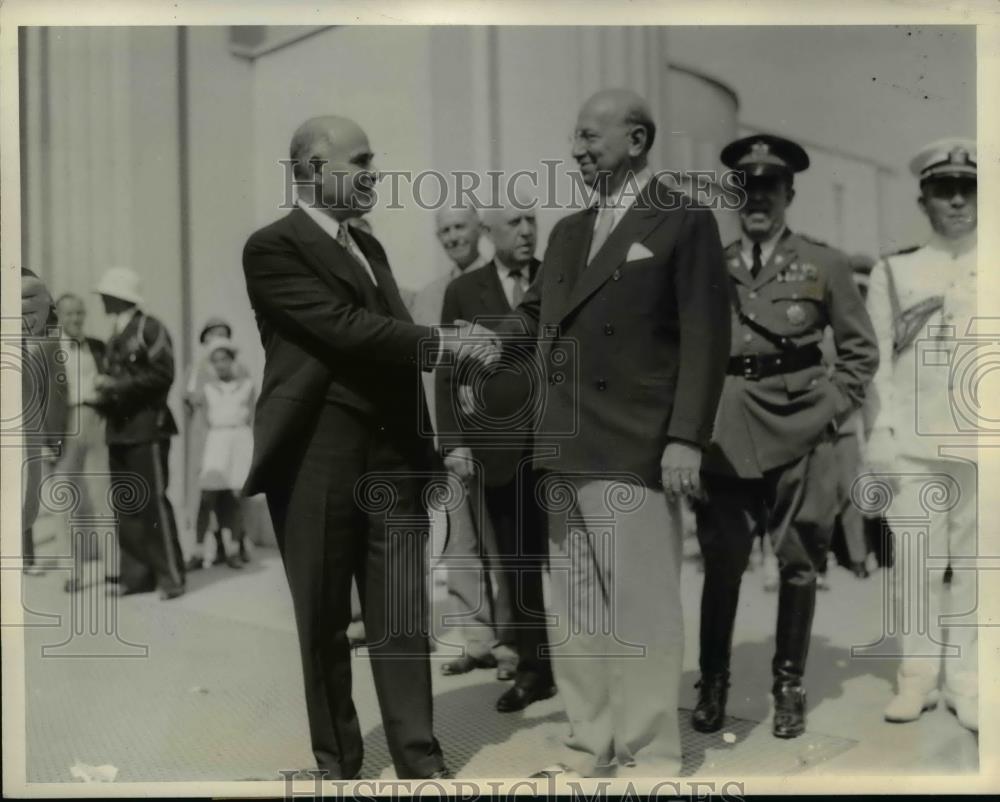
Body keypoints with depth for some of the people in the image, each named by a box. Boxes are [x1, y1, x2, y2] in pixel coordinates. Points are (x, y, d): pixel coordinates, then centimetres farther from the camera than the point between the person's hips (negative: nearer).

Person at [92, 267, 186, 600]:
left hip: (147, 426, -8)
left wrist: (116, 385, -17)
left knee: (152, 502, -8)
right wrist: (105, 391, 3)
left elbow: (162, 374, -16)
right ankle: (136, 573, 15)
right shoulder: (115, 337, 18)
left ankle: (171, 576, -2)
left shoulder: (150, 328, -7)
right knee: (126, 505, 9)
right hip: (119, 429, 8)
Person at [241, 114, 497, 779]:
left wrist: (427, 439, 6)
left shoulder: (368, 246, 18)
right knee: (324, 621, 8)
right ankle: (338, 762, 23)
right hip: (318, 457, -6)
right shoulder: (273, 247, -6)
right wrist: (444, 341, -17)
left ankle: (420, 760, 14)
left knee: (405, 617, 5)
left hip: (393, 451, 6)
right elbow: (344, 327, -18)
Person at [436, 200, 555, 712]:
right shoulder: (463, 292, 8)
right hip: (500, 444, 1)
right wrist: (454, 441, -4)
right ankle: (531, 668, 19)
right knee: (516, 564, 7)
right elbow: (448, 372, 5)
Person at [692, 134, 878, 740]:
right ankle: (713, 682, 18)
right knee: (721, 563, 4)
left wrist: (832, 408, -2)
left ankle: (789, 687, 19)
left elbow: (861, 350, 8)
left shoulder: (825, 265, 4)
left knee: (798, 563, 6)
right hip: (726, 438, 1)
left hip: (800, 434, 0)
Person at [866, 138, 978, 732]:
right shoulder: (893, 271, 10)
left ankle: (967, 682, 13)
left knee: (974, 562, 3)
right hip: (912, 439, 0)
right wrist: (880, 433, -3)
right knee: (914, 560, 1)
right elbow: (877, 360, 5)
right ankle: (917, 676, 12)